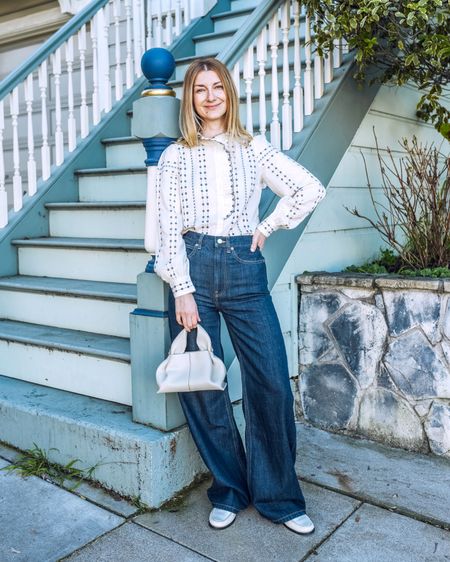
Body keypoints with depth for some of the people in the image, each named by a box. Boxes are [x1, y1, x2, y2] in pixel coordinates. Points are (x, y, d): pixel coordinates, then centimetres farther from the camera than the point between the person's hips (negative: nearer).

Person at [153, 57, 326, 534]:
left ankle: (277, 495, 15)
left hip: (244, 268, 1)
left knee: (272, 382, -4)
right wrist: (183, 291, -9)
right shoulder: (176, 156, 8)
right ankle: (229, 490, 21)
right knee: (201, 385, 2)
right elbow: (169, 228, 0)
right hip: (193, 267, 0)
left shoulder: (254, 149, 12)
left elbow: (311, 189, 12)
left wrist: (268, 226, 5)